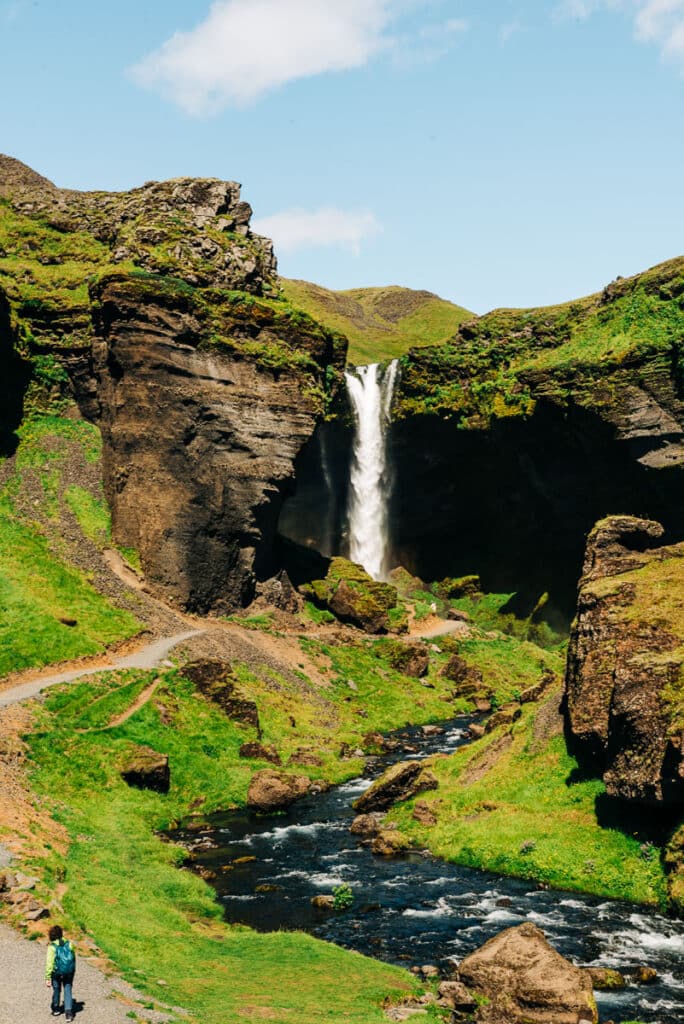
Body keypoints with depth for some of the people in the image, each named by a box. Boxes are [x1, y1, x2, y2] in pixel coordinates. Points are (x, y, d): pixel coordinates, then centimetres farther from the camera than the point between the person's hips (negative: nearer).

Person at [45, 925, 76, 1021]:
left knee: (56, 990, 19)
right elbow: (73, 958, 5)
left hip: (57, 972, -2)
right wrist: (73, 970, 18)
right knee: (68, 990, 8)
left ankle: (56, 1009, 37)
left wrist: (47, 978, -14)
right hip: (69, 972, 2)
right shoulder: (69, 944, -3)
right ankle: (69, 1012, -4)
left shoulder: (52, 947, -14)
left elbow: (49, 963, -16)